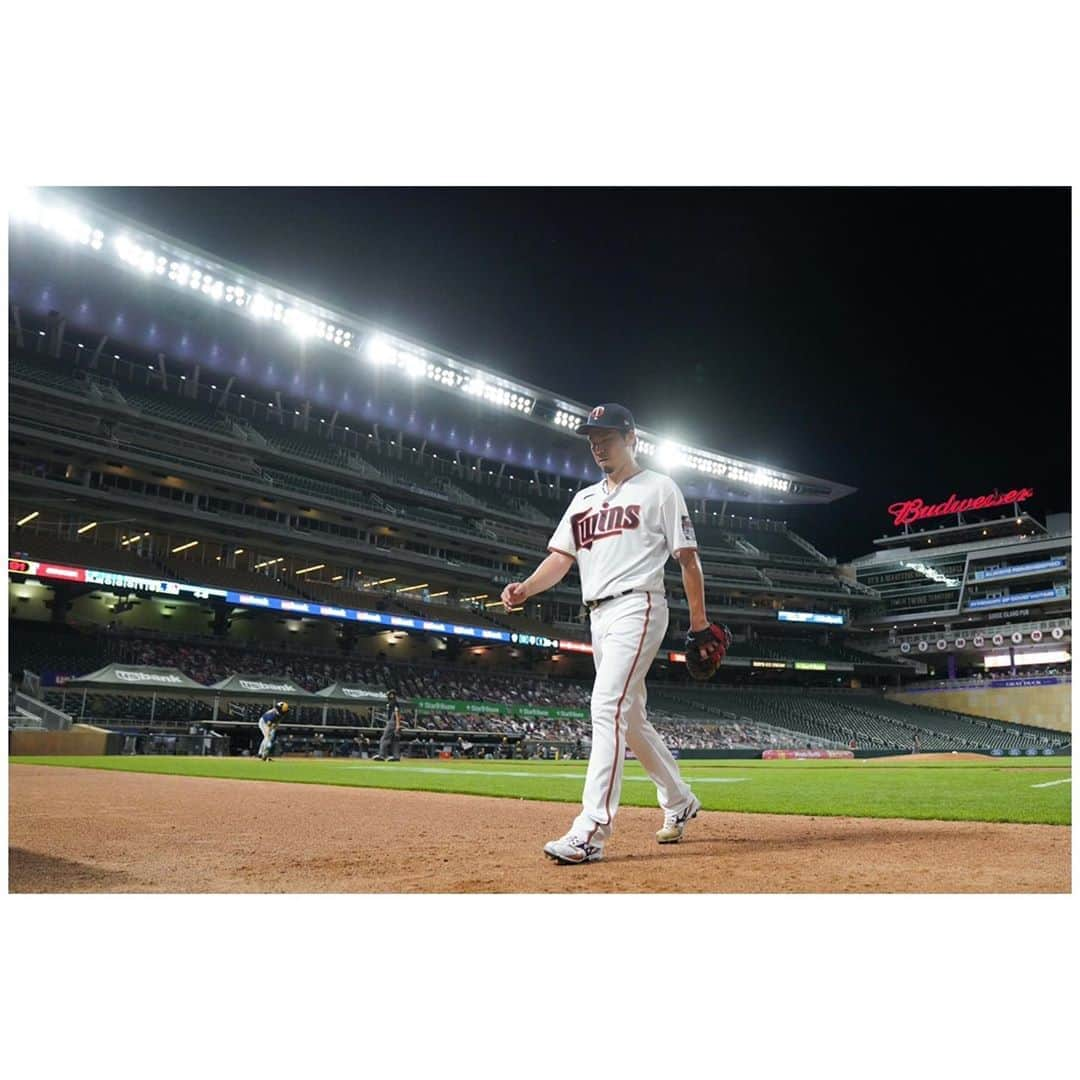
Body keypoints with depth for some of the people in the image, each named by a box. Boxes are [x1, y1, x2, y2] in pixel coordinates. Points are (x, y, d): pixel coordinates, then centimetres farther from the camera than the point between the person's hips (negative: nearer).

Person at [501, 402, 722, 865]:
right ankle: (680, 802, 32)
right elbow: (561, 557, 9)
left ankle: (591, 831, -22)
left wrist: (699, 621, -5)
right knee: (630, 718, 14)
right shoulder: (584, 498, 19)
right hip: (598, 615, 8)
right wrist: (525, 588, -10)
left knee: (608, 708, -20)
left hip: (636, 607, -7)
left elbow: (688, 557, 0)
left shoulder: (659, 488, 3)